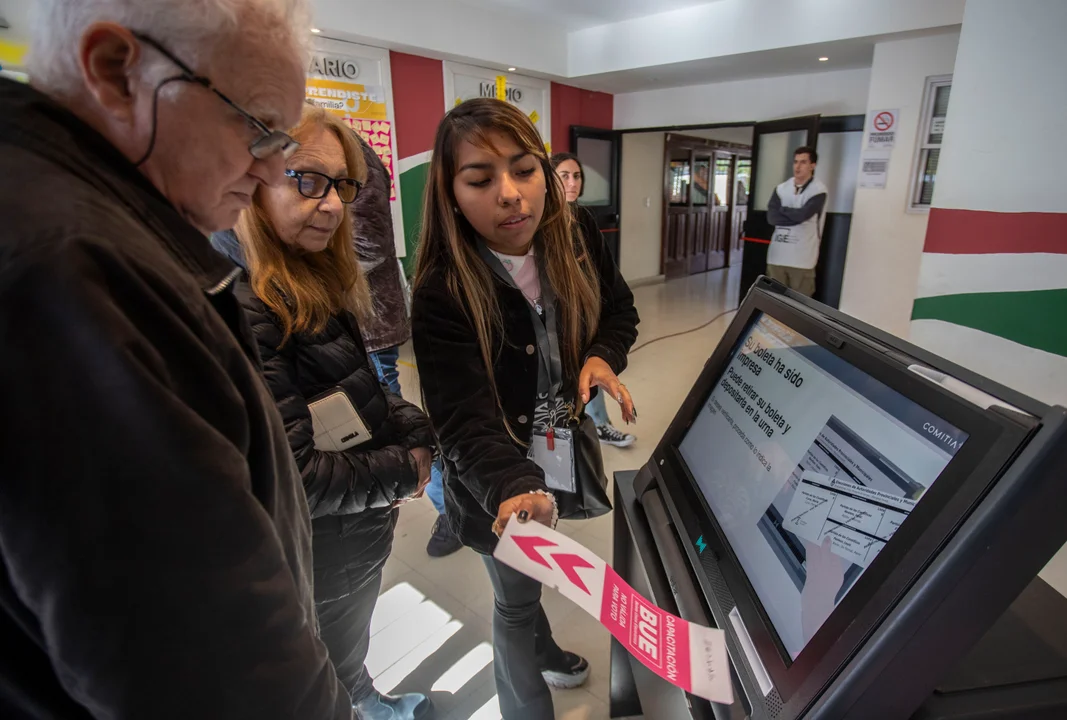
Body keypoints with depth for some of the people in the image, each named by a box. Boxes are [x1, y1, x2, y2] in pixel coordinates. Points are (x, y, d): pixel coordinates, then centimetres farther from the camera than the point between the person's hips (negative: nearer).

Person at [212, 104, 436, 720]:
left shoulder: (317, 280, 1)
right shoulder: (239, 307, -29)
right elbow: (294, 478, -30)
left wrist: (418, 432, -9)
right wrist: (404, 473, -17)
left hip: (360, 530, 8)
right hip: (320, 560, -8)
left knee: (350, 646, 34)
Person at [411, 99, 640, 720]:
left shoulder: (577, 249, -13)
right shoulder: (443, 297, -28)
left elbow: (620, 308, 5)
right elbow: (468, 423, -34)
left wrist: (603, 356, -15)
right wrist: (516, 490, -53)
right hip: (499, 487, -5)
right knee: (517, 598, 19)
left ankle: (543, 651, 65)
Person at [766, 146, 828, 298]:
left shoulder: (819, 190, -3)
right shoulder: (781, 188, 10)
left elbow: (802, 214, -18)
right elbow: (771, 217, -3)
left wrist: (783, 209, -1)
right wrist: (795, 216, -11)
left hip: (802, 259, -4)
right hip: (777, 256, 4)